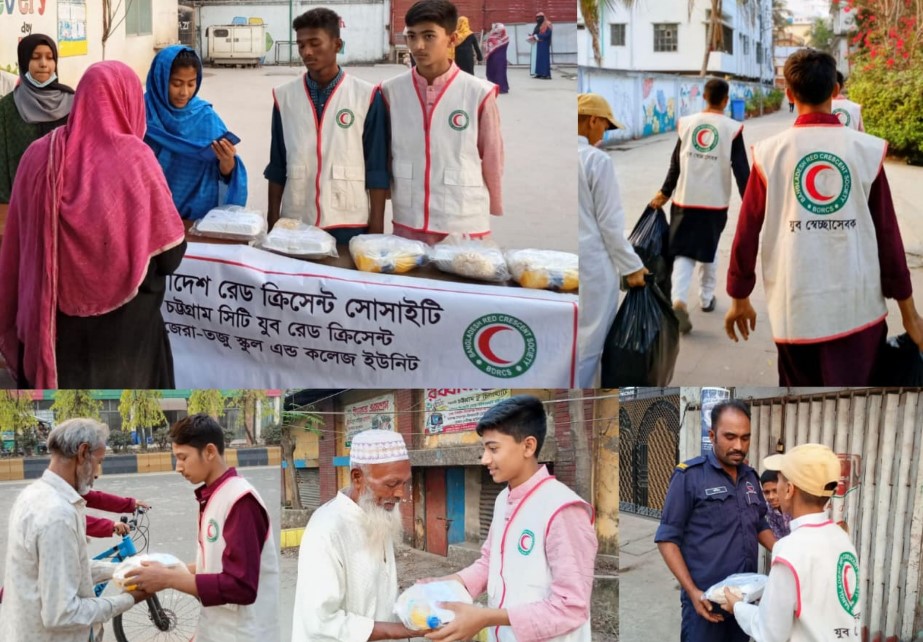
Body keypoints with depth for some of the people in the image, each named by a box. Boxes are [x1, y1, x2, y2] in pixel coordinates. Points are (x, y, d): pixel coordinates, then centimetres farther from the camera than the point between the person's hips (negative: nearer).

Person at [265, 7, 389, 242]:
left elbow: (377, 168, -1)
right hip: (295, 224, 2)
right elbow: (277, 167, 10)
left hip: (349, 225, -2)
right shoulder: (284, 97, 5)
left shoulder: (366, 97, -3)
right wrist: (273, 222, 7)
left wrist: (376, 228, -4)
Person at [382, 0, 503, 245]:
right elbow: (383, 156, 10)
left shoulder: (479, 93, -7)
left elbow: (492, 162, 2)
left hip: (465, 229, -2)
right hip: (406, 226, 2)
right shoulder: (391, 91, 1)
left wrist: (492, 213, 9)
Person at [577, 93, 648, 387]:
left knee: (582, 340, 16)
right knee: (590, 341, 2)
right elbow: (609, 222, -11)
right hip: (592, 263, -6)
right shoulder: (597, 159, -13)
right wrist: (632, 266, -2)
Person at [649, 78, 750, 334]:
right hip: (715, 201, -1)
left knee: (683, 252, 2)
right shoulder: (732, 129, -8)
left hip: (685, 200, 1)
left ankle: (679, 301, -19)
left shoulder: (686, 123, 0)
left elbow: (676, 164, 4)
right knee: (709, 251, 19)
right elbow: (741, 169, -10)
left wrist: (665, 193, 13)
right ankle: (706, 298, 31)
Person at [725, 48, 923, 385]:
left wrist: (739, 298, 14)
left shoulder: (770, 153, -2)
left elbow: (747, 233, 1)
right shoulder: (868, 150, -3)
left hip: (796, 307, 1)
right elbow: (888, 234, 0)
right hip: (858, 308, -1)